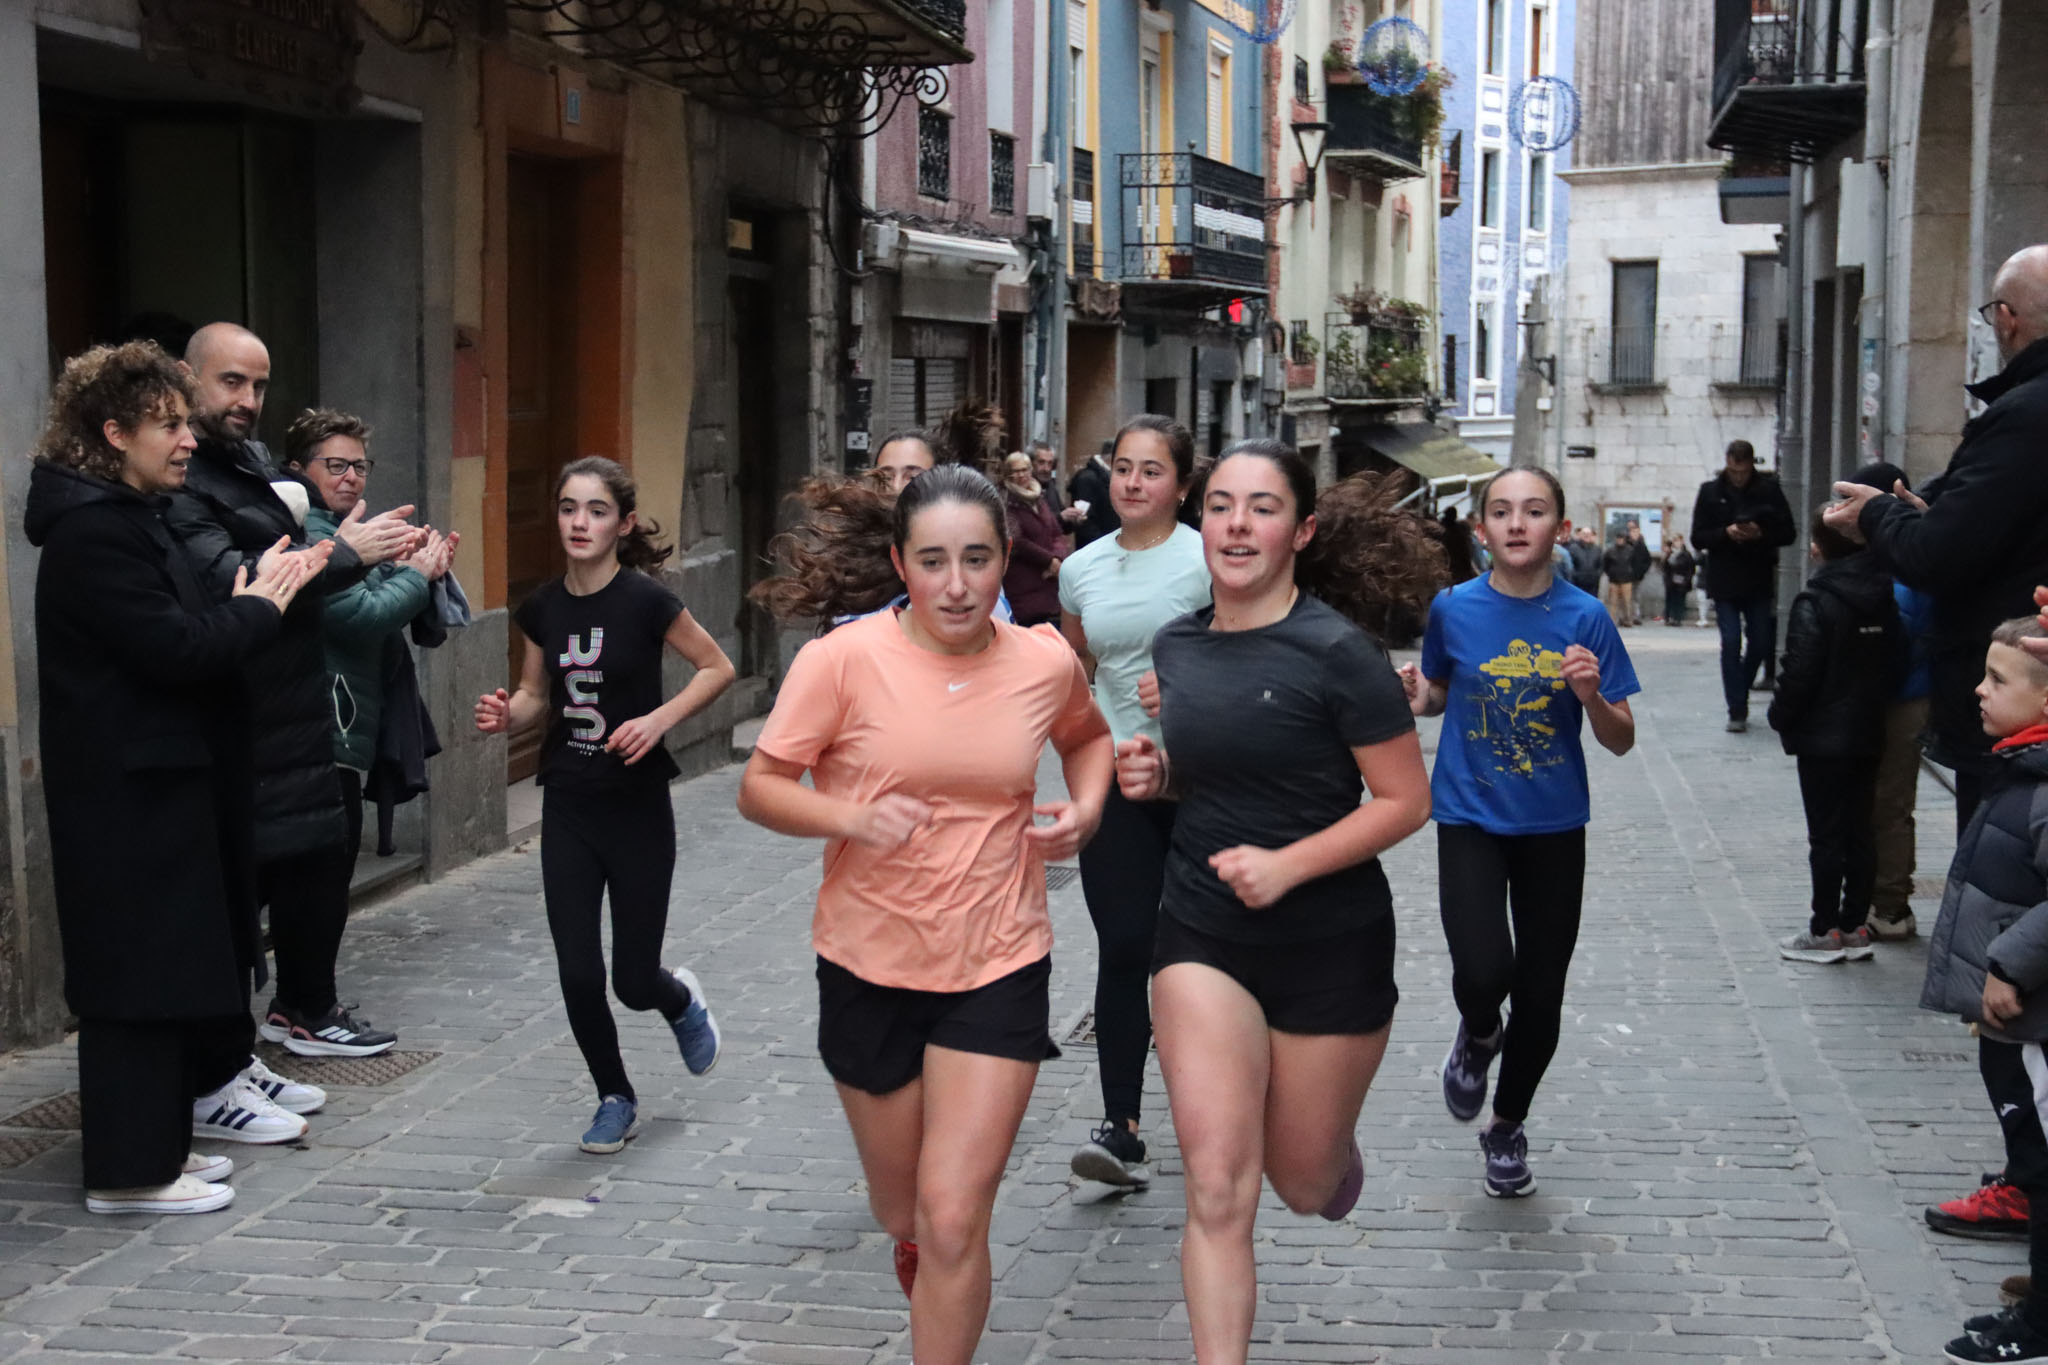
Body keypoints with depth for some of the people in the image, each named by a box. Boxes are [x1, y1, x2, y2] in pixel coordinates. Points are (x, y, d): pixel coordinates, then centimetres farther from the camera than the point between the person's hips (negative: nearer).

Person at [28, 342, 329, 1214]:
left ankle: (155, 1142, 25)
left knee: (172, 957, 15)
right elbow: (176, 650, -23)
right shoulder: (95, 530, -17)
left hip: (155, 780, 11)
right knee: (139, 968, -5)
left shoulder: (127, 518, 16)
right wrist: (257, 606, -9)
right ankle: (130, 1171, 3)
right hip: (129, 789, -11)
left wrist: (256, 595, 5)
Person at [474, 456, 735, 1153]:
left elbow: (717, 668, -4)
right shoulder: (543, 607, 1)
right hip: (568, 807, 3)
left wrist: (659, 719, -17)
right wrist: (505, 714, -9)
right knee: (579, 976, 0)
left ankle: (682, 1002, 39)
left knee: (634, 982, 2)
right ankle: (615, 1097, 23)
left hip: (637, 804, -3)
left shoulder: (645, 600, -12)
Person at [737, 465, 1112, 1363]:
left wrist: (1086, 806, -1)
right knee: (901, 1212, 20)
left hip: (997, 968, 0)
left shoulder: (1046, 663, -4)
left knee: (954, 1222, -8)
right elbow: (759, 788, -9)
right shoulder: (842, 659, -13)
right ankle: (913, 1251, 57)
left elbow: (1086, 734, 19)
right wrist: (852, 817, -27)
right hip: (869, 966, 0)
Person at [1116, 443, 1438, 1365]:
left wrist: (1285, 865, -24)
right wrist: (1154, 773, -3)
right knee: (1218, 1190, -9)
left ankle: (1332, 1148, 51)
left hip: (1331, 946, -3)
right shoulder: (1177, 646, 1)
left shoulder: (1335, 652, -16)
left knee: (1302, 1184, 15)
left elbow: (1405, 800, -14)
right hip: (1202, 934, 3)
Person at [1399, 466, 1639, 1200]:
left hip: (1552, 827, 1)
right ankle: (1478, 1036, 17)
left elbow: (1621, 740, -3)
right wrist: (1416, 697, -8)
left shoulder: (1583, 617, -7)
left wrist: (1592, 695, -23)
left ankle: (1507, 1126, 33)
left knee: (1541, 996, 7)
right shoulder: (1454, 609, -4)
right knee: (1484, 972, -21)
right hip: (1470, 819, -1)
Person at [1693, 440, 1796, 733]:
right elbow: (1698, 538, 0)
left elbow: (1789, 533, 1)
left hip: (1759, 582, 1)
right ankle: (1737, 711, -2)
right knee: (1731, 643, -7)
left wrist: (1761, 534, -18)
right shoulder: (1711, 492, 1)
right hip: (1724, 583, -1)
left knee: (1761, 643, 6)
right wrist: (1726, 533, -18)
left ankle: (1739, 694, 30)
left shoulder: (1769, 489, 0)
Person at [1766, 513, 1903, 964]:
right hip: (1868, 734, 6)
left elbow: (1799, 674, -18)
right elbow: (1897, 665, 9)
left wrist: (1781, 717, -4)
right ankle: (1855, 927, 16)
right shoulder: (1884, 598, 3)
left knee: (1827, 836, 0)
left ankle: (1826, 931, 4)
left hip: (1822, 739, -6)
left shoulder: (1816, 602, -17)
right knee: (1861, 833, 11)